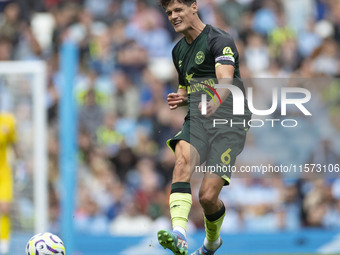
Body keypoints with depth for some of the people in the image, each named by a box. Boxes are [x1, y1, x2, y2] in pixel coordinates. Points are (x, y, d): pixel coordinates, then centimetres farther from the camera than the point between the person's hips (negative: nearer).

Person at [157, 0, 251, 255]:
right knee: (183, 160, -30)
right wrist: (180, 99, 8)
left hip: (229, 122, -6)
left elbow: (226, 80, -27)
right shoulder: (179, 50, 17)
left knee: (208, 196, -12)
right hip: (197, 121, 6)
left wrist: (215, 102, -49)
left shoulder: (219, 40, -9)